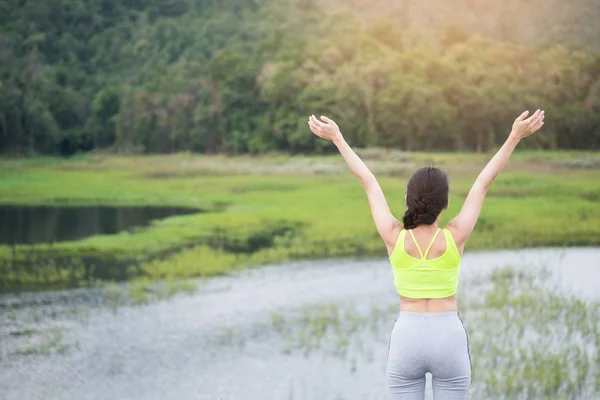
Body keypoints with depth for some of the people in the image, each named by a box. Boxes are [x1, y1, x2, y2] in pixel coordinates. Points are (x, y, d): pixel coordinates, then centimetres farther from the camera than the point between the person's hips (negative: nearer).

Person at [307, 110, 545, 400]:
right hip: (449, 338, -1)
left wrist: (337, 137, 6)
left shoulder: (394, 237, -10)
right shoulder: (455, 237, -11)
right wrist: (515, 137, -2)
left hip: (406, 339, 1)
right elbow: (483, 183, -7)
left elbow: (368, 181, 0)